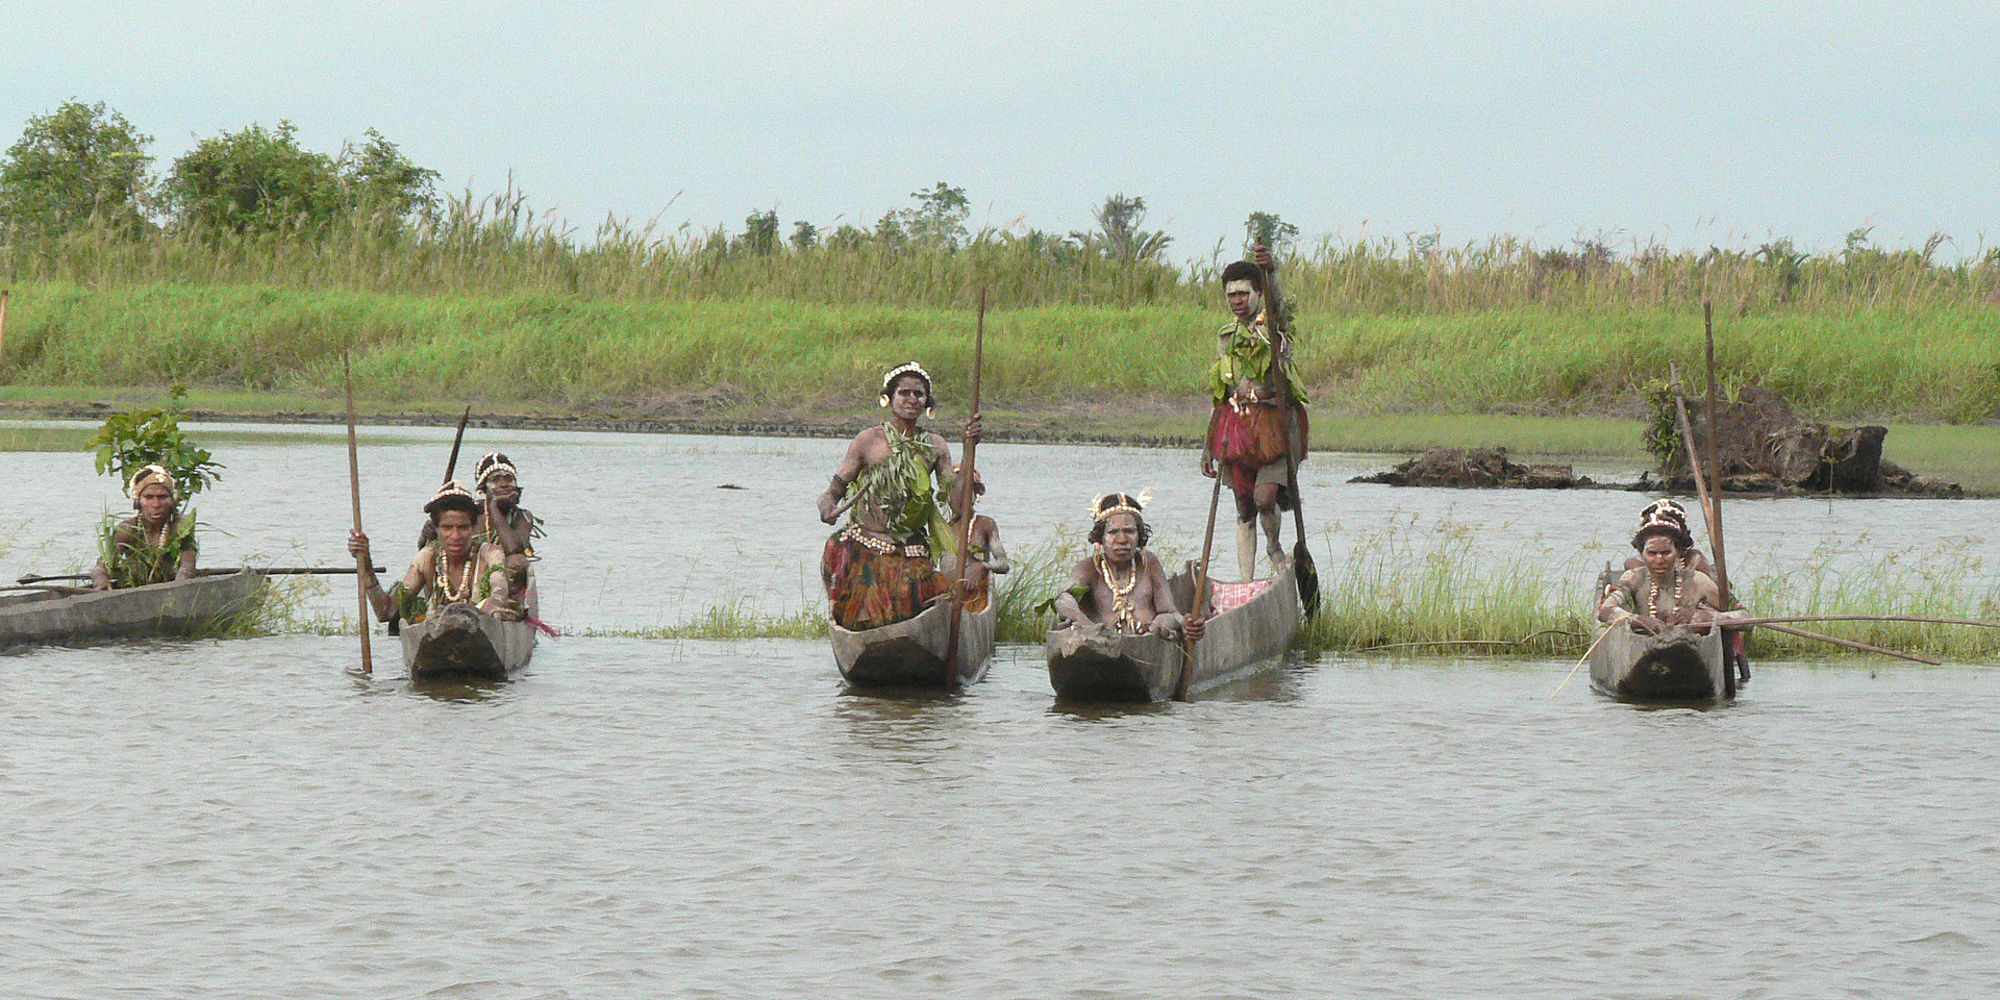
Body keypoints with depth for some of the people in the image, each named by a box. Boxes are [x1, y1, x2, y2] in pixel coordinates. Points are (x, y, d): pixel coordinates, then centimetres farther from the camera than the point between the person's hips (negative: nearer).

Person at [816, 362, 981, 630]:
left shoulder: (935, 447, 11)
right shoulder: (869, 441, 1)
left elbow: (956, 502, 5)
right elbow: (834, 491, 1)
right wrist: (828, 509, -23)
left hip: (913, 555, 2)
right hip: (863, 553, -2)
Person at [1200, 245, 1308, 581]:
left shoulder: (1273, 325, 1)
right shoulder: (1227, 336, 15)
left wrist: (1269, 270, -46)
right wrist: (1208, 445, 17)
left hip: (1273, 418, -4)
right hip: (1235, 422, 4)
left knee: (1265, 497, -19)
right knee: (1244, 510, 4)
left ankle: (1275, 548, 11)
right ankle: (1247, 581, 7)